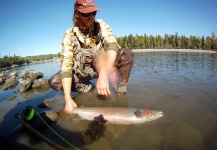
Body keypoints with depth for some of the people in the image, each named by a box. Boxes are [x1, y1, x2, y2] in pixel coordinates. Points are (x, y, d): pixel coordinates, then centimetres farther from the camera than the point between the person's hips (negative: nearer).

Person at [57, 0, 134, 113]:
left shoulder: (101, 25, -14)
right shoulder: (69, 35, -15)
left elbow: (113, 45, -31)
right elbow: (66, 64, -23)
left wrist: (103, 74, -49)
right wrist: (68, 99, -32)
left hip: (104, 65, 0)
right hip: (82, 71, 1)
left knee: (127, 54, -26)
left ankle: (120, 93, -14)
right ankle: (89, 88, 1)